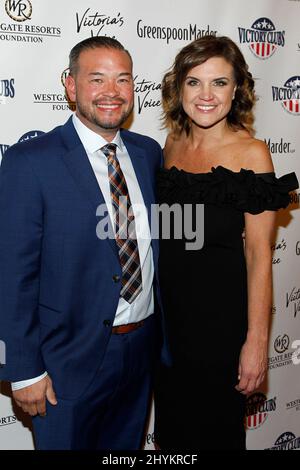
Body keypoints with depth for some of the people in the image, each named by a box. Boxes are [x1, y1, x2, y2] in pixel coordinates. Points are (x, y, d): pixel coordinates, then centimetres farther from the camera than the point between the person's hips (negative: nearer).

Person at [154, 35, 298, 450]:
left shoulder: (251, 152, -12)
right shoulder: (173, 143, 3)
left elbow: (259, 252, -14)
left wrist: (257, 340, -16)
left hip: (220, 310, -5)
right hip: (167, 306, 5)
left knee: (215, 426, 14)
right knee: (170, 422, 21)